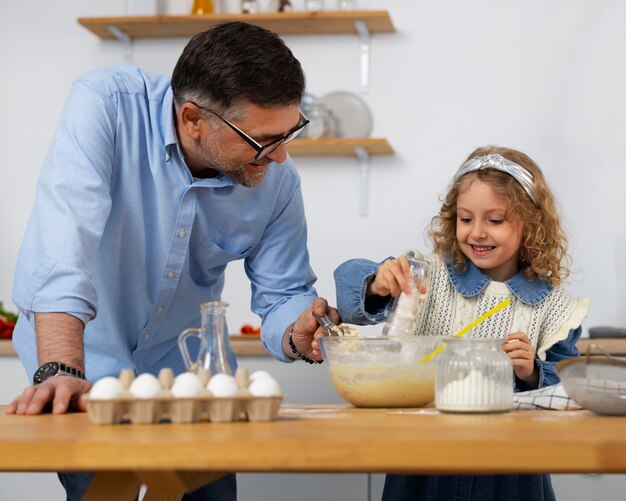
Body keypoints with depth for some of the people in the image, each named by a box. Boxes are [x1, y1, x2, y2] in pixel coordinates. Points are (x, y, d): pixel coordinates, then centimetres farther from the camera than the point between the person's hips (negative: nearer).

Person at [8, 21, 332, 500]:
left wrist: (299, 335, -25)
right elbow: (65, 238, -35)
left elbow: (282, 296, -1)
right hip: (93, 362, -3)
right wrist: (61, 372, -46)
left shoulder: (277, 179, -12)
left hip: (189, 372, 4)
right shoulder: (106, 105, -24)